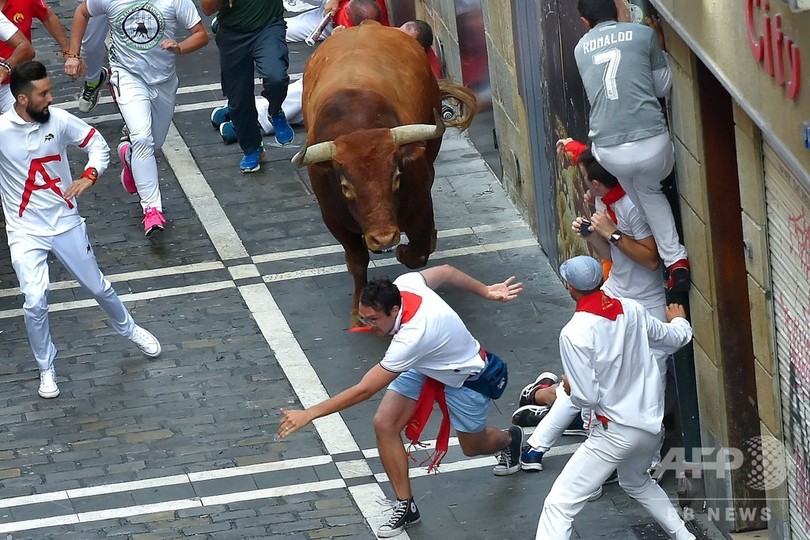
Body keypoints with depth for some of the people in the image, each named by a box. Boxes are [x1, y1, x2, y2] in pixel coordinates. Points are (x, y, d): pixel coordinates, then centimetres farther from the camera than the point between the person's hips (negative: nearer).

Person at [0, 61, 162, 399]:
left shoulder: (59, 120, -10)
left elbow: (97, 143, 2)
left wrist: (89, 175, -16)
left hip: (66, 224, 3)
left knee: (98, 287, 18)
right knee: (35, 303, -15)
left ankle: (128, 329, 47)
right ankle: (46, 369, 7)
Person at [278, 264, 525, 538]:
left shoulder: (412, 338, -47)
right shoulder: (404, 283, -27)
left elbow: (364, 390, -44)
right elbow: (445, 271, -5)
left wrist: (309, 414, -44)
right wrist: (486, 292, 10)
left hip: (464, 378, -7)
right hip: (423, 367, 7)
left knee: (473, 446, 17)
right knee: (384, 424, -11)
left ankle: (509, 440, 54)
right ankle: (405, 505, 4)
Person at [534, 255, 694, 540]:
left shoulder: (575, 333, -19)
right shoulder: (632, 310, 0)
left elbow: (586, 396, -19)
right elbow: (676, 338, 18)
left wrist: (569, 388, 5)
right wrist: (679, 321, 42)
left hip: (614, 432, -7)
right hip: (652, 424, 7)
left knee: (559, 504, -7)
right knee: (637, 482, 37)